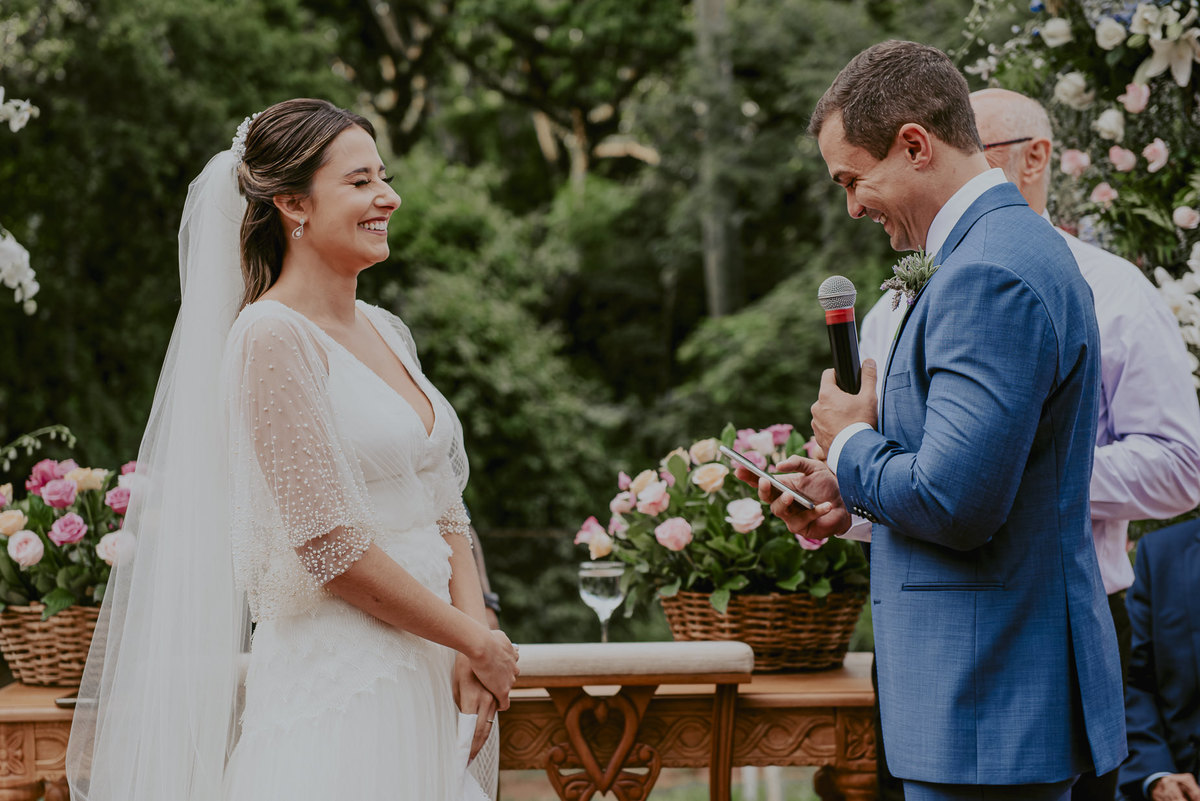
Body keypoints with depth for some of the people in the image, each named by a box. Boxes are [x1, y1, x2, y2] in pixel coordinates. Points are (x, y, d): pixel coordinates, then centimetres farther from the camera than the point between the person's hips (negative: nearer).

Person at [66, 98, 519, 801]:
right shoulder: (271, 337, -12)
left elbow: (445, 511, 13)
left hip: (420, 686, 7)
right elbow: (333, 548, -17)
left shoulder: (386, 332, 13)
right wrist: (478, 641, -9)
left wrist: (474, 647, -3)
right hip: (332, 692, -7)